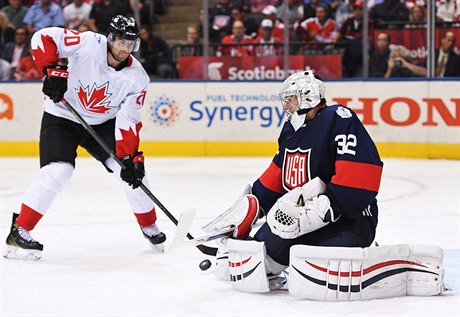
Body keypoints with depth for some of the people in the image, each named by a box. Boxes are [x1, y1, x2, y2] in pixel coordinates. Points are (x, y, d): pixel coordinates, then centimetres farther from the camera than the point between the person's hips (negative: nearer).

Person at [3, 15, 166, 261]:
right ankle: (19, 231, -12)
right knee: (57, 172, -22)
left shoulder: (137, 78, -15)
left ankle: (149, 226, 17)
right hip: (62, 117, -4)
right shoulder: (88, 44, -24)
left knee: (131, 170, -6)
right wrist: (52, 70, -32)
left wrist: (131, 157, -23)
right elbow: (44, 38, -23)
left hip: (102, 123, 4)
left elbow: (128, 121, -15)